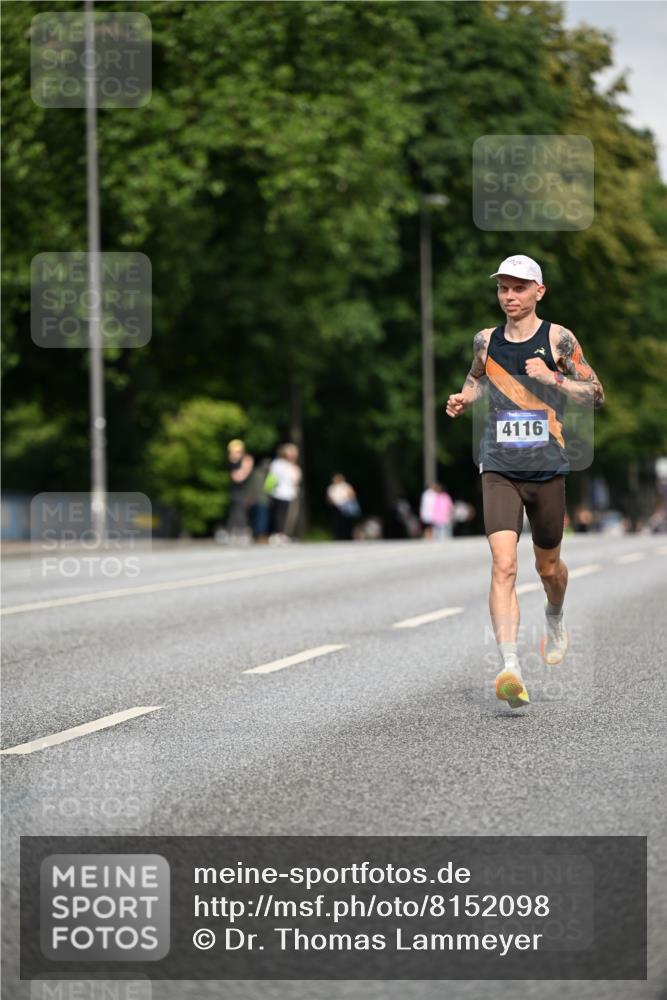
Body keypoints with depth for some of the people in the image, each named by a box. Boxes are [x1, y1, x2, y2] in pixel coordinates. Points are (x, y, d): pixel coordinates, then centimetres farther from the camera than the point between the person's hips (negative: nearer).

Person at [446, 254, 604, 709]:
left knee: (548, 565, 15)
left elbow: (596, 394, -2)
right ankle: (511, 667, -23)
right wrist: (464, 398, 7)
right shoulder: (486, 341, 7)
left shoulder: (558, 339, -2)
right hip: (499, 469, 1)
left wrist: (552, 378, -16)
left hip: (548, 468, -1)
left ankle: (555, 620, 50)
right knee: (504, 565, -17)